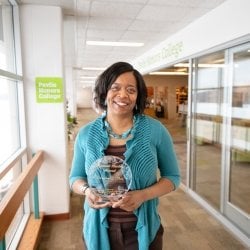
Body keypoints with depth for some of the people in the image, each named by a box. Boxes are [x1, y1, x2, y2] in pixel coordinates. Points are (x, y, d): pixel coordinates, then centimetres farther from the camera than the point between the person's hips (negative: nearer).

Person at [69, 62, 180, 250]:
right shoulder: (86, 134, -6)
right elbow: (75, 177, 6)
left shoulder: (155, 130, -11)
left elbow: (172, 177, -3)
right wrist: (87, 190, -16)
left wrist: (143, 195, -20)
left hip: (143, 230, -1)